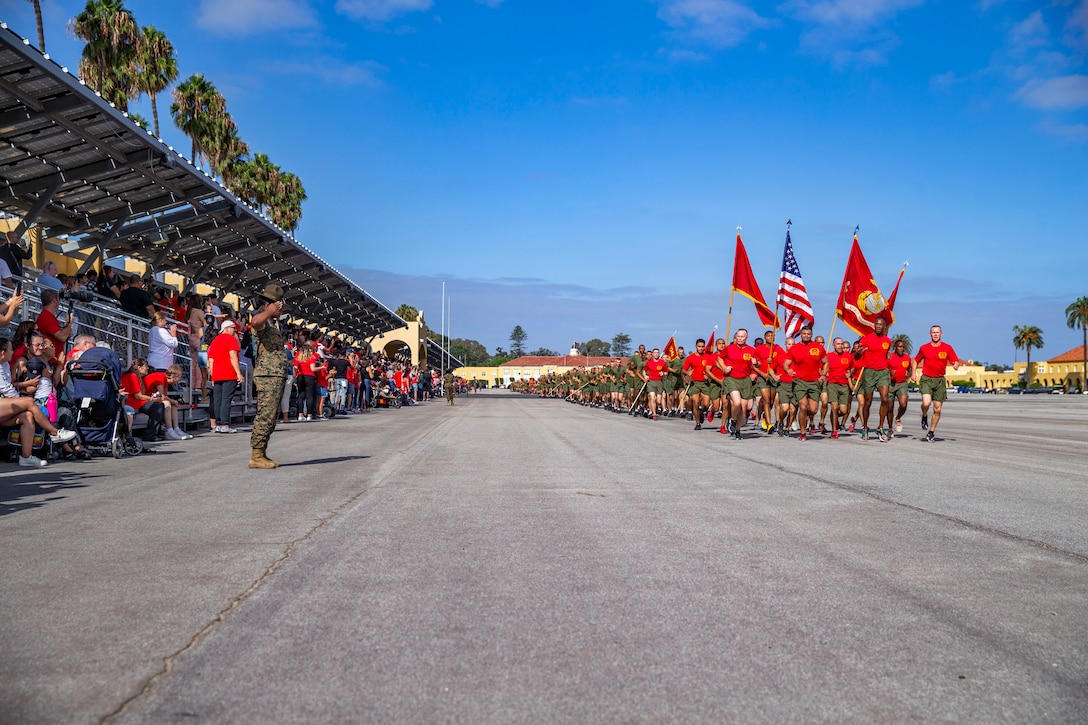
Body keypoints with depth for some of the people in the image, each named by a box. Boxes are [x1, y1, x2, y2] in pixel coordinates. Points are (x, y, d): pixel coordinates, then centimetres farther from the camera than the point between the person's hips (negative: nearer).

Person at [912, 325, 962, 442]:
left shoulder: (947, 348, 3)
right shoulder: (924, 348, 5)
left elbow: (956, 361, 4)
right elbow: (916, 360, 18)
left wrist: (956, 365, -20)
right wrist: (913, 373, 5)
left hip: (940, 380, 1)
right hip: (926, 379, -1)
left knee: (937, 409, 3)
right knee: (926, 403, -24)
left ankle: (931, 432, 19)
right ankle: (924, 416, 10)